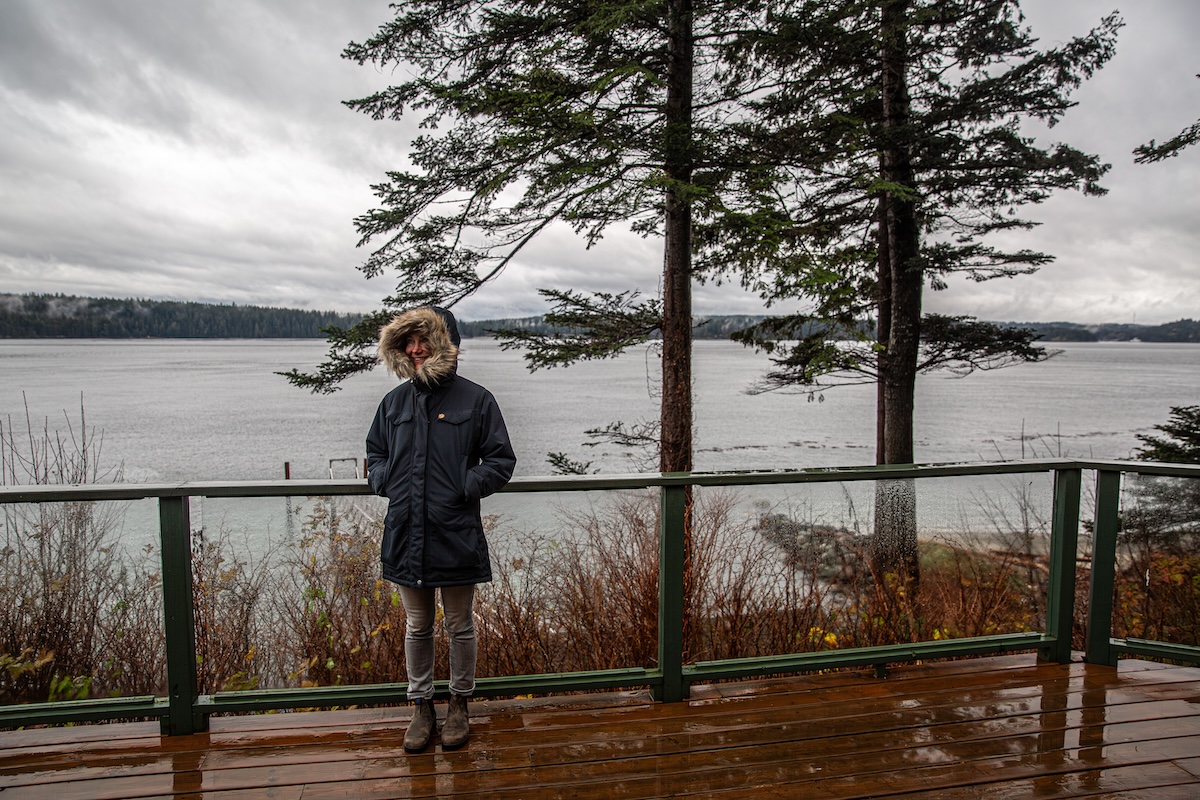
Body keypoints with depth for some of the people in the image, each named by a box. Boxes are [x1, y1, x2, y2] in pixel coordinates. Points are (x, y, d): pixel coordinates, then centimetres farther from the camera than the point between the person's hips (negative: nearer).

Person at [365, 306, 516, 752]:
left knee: (460, 627, 12)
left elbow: (501, 461, -1)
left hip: (456, 535, -3)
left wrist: (466, 486, -15)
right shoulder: (395, 401, 8)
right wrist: (383, 480, 1)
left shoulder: (475, 400, -5)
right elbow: (375, 452, 21)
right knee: (417, 627, 16)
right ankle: (422, 707, 33)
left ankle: (459, 704, 31)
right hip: (405, 534, 4)